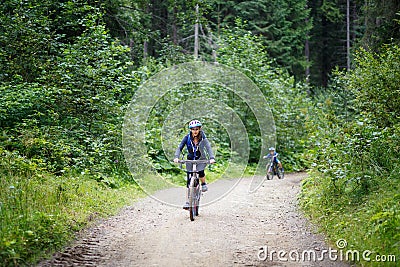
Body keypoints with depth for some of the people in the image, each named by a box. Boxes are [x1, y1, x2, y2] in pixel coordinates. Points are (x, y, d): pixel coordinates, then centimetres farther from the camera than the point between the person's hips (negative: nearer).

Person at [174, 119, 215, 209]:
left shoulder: (203, 138, -17)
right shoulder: (187, 137, -14)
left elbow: (208, 148, -30)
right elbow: (180, 147, -20)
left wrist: (212, 158, -47)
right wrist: (176, 157, -38)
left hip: (201, 159, -1)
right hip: (190, 160, 1)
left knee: (200, 172, -31)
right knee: (189, 181, -3)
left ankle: (203, 183, 3)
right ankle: (187, 202, 2)